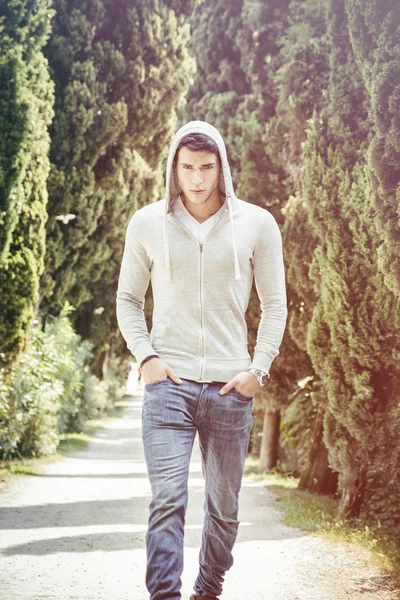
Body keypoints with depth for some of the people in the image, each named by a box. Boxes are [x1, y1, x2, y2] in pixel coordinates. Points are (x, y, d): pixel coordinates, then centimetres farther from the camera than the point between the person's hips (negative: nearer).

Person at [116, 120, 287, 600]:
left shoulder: (256, 224, 2)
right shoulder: (147, 224, 3)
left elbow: (275, 304, 8)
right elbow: (127, 299, 12)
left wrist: (259, 368, -2)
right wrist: (146, 357, -2)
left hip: (230, 387, 1)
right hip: (168, 383, -1)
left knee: (224, 508, 11)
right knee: (167, 500, -13)